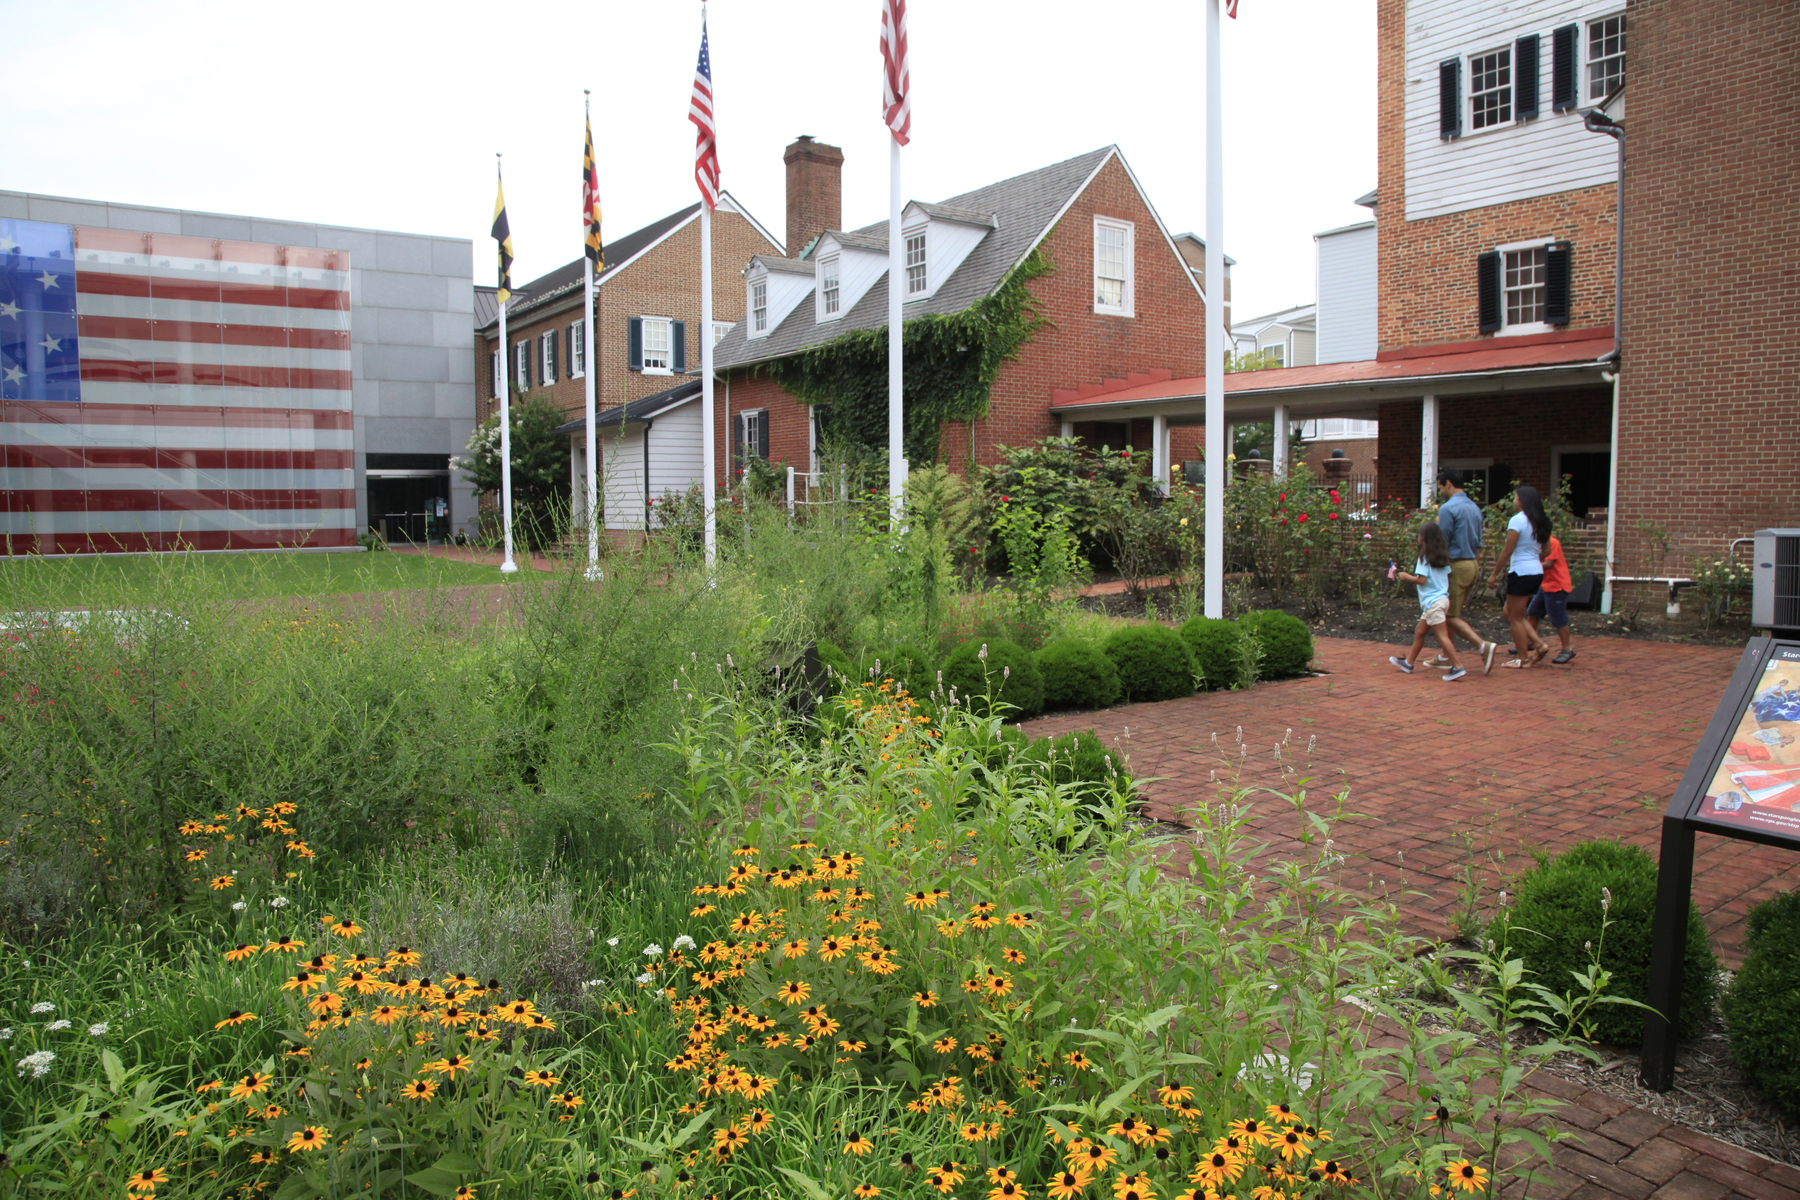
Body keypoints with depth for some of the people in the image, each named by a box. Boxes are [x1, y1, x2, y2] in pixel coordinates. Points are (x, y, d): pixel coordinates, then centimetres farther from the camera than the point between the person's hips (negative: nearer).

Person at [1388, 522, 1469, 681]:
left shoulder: (1425, 557, -11)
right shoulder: (1442, 557, 11)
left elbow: (1422, 580, -18)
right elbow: (1447, 577, 12)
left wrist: (1406, 577, -4)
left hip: (1433, 602, -9)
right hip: (1443, 598, 9)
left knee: (1442, 635, -11)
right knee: (1419, 632, 18)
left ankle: (1458, 667, -16)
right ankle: (1408, 662, 26)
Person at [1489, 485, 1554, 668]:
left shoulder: (1517, 520, -14)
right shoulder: (1540, 522, 10)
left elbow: (1507, 551, -15)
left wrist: (1495, 574, -8)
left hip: (1521, 573, -8)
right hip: (1537, 572, 8)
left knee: (1515, 617, 2)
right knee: (1511, 613, 18)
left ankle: (1523, 659, 5)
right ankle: (1540, 644, 9)